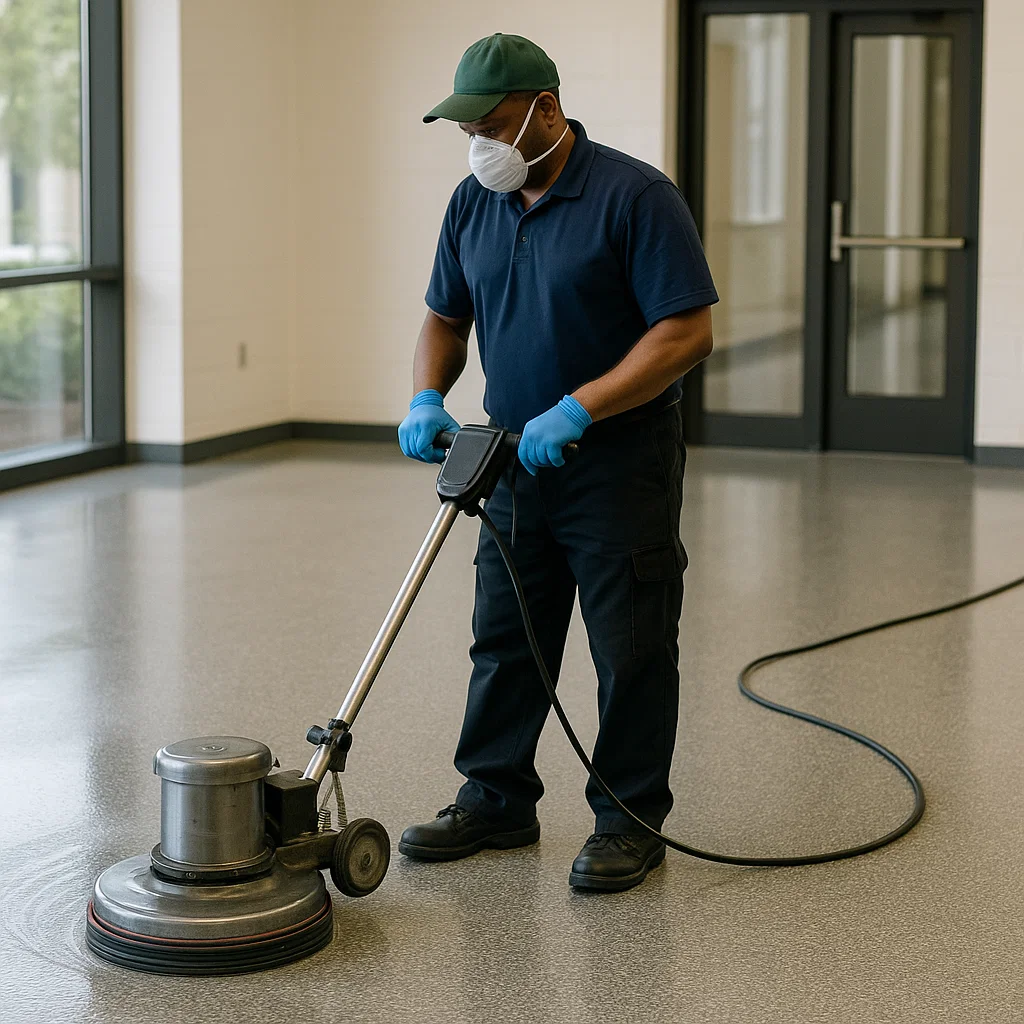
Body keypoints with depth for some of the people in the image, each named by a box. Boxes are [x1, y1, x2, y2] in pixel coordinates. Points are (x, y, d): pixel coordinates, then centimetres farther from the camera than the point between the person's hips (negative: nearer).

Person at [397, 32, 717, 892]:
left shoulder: (635, 197, -16)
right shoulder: (474, 204, 5)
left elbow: (688, 333, -20)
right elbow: (446, 318, 15)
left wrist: (576, 411, -25)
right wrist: (426, 399, -5)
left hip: (620, 462, -6)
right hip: (517, 463, 7)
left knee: (631, 650, 2)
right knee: (504, 642, 12)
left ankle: (631, 821, 12)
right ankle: (497, 800, 25)